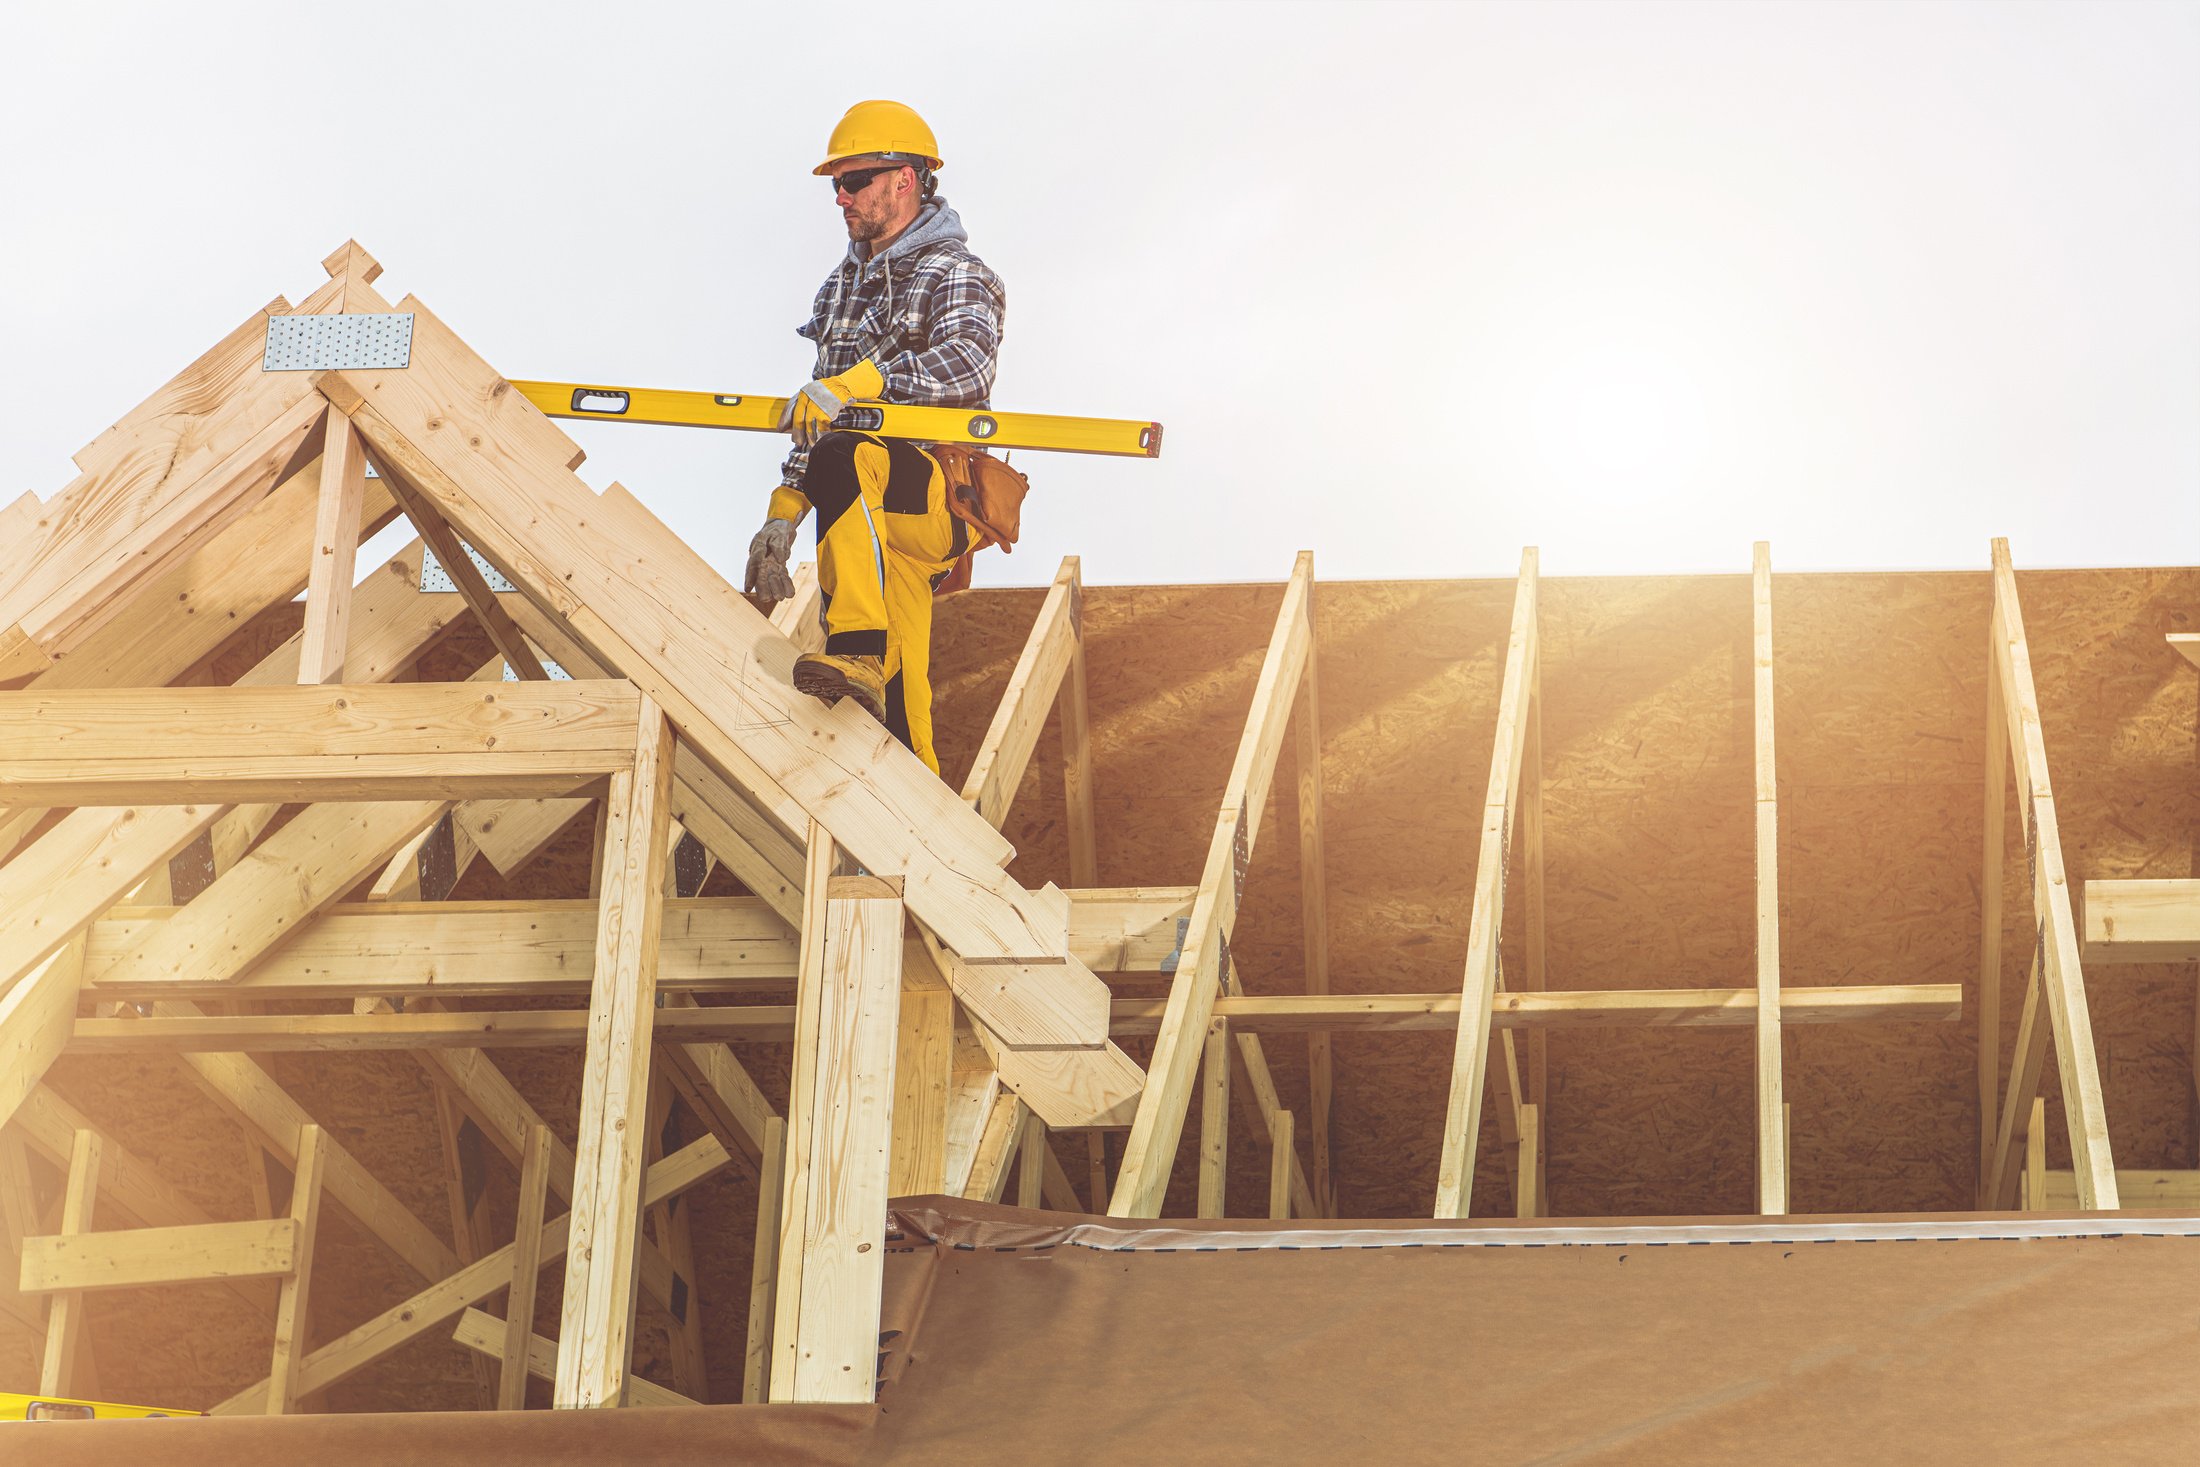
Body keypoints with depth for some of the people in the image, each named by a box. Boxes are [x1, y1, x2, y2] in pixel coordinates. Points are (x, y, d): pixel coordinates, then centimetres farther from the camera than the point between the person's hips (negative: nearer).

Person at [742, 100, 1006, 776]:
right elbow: (818, 416, 24)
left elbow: (967, 363, -24)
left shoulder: (954, 275, -1)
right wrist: (782, 517, 14)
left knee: (846, 460, -38)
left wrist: (855, 381, -34)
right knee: (898, 711, -2)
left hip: (942, 497, -7)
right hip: (875, 508, 7)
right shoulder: (844, 286, 23)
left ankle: (859, 653, -48)